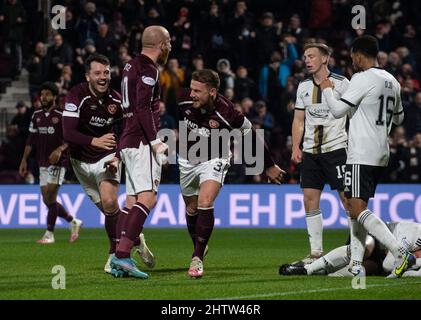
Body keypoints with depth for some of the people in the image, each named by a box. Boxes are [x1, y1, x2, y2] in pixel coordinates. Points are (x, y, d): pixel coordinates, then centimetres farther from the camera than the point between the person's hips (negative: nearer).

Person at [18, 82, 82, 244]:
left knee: (50, 197, -12)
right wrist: (24, 160, 12)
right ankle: (73, 222, 24)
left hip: (57, 162, -7)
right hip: (42, 163, 7)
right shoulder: (36, 116, 11)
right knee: (47, 200, 6)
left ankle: (49, 234, -6)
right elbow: (31, 139, 16)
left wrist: (60, 149, -24)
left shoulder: (61, 116, -7)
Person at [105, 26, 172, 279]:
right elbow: (143, 107, -19)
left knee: (133, 201, 7)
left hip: (128, 142, 10)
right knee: (147, 198, -15)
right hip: (142, 142, -10)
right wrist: (156, 141, -20)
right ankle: (122, 254, -26)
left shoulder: (132, 66, 21)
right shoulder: (148, 69, -9)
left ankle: (120, 262, 2)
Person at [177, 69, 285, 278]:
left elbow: (251, 135, -15)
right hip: (187, 159, 4)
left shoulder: (226, 113, -31)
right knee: (192, 208, 13)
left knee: (205, 203, -23)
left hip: (213, 159, -4)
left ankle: (197, 258, -15)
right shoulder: (183, 101, -23)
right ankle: (199, 247, 40)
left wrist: (269, 166, -4)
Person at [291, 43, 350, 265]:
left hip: (336, 147, -5)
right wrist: (296, 147, 7)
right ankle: (316, 252, 8)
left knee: (347, 198, -7)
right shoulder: (304, 87, 12)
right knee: (310, 199, 2)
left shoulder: (341, 84, -4)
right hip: (310, 151, 5)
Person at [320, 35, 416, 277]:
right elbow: (398, 118, 25)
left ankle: (401, 253, -24)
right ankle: (356, 265, 12)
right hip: (382, 153, 9)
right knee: (358, 207, 15)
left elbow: (338, 111, -12)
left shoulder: (362, 79, -12)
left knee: (358, 209, -13)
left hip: (362, 155, -9)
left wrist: (328, 90, 5)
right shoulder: (392, 82, 13)